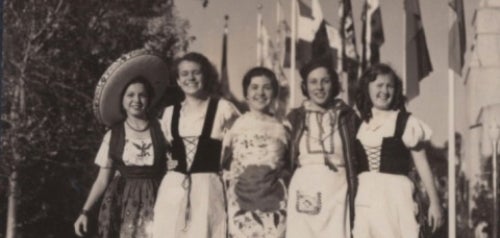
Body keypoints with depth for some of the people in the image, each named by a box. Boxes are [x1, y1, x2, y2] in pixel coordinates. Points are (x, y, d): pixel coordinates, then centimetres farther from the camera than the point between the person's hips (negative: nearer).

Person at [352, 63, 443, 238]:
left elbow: (422, 165, 1)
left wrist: (434, 202, -1)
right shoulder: (360, 124, 10)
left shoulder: (405, 123, -1)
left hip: (395, 197, -4)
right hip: (366, 198, 4)